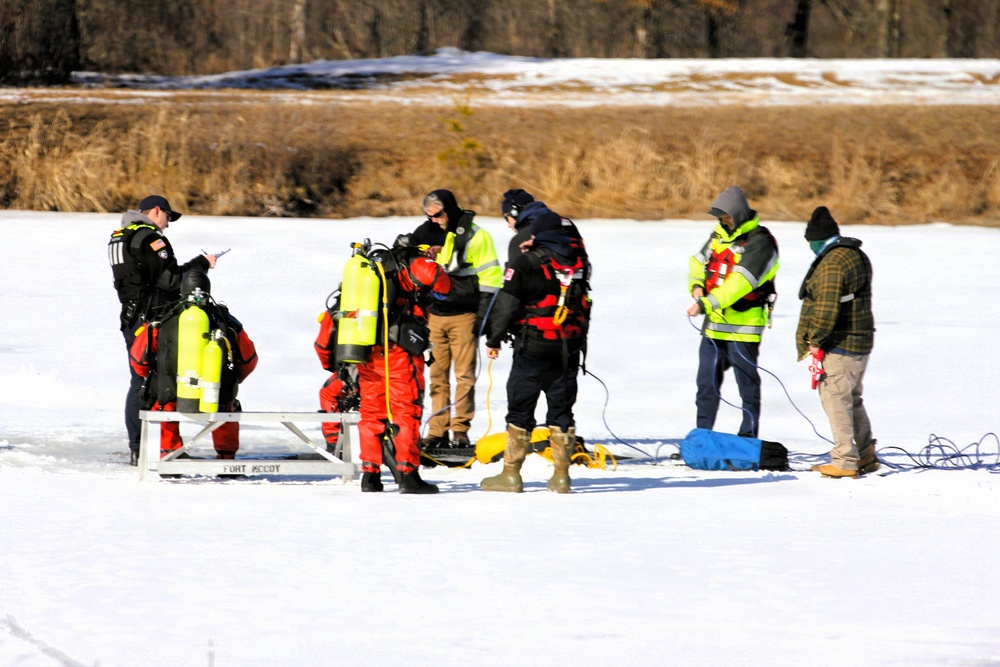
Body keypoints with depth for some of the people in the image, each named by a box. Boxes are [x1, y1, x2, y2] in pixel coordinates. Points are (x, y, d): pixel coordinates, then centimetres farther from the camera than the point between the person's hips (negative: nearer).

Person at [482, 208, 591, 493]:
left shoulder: (527, 262, -9)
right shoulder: (578, 260, 5)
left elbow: (507, 304, -7)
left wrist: (494, 339, 1)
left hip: (533, 349, -4)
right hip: (570, 349, 5)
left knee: (520, 410, 2)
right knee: (561, 410, 10)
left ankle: (511, 475, 2)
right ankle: (561, 476, 9)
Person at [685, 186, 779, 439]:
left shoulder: (759, 243, -15)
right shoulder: (720, 235, 11)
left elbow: (740, 283, -24)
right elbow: (698, 263, 18)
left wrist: (705, 304, -28)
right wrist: (697, 286, -5)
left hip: (743, 325, -8)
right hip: (714, 323, 8)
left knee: (748, 385, 1)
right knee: (707, 383, 10)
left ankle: (748, 439, 7)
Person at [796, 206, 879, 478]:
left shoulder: (832, 263, -17)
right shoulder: (858, 256, 15)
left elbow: (827, 307, -24)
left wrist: (816, 341, -15)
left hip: (839, 344, -10)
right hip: (861, 341, 10)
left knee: (835, 398, -4)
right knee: (852, 398, 19)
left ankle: (845, 461, -4)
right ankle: (866, 455, 23)